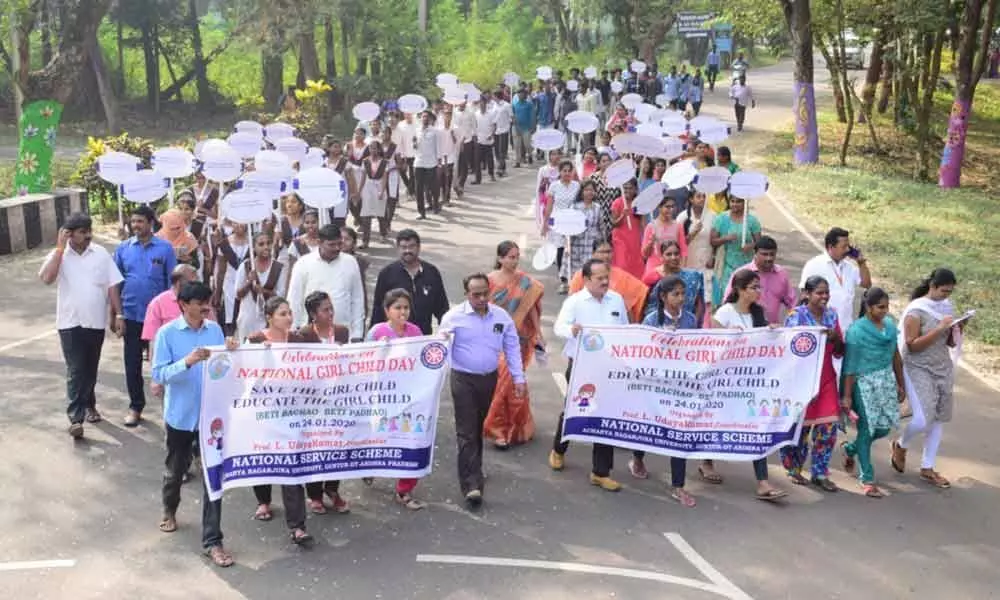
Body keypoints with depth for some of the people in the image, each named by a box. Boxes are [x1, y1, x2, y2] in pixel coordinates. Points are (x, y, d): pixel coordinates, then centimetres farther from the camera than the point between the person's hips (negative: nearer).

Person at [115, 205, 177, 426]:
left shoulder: (165, 248, -5)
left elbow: (172, 282, -2)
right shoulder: (123, 248, 2)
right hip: (132, 315, 2)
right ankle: (136, 407, 21)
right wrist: (117, 314, 4)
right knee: (132, 363, 8)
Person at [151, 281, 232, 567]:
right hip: (180, 414, -2)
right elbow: (158, 374, -15)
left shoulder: (215, 330, 0)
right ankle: (169, 511, 50)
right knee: (176, 470, 19)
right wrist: (187, 362, -29)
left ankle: (212, 541, 5)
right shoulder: (167, 333, -11)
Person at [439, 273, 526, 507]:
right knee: (466, 431, -7)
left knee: (478, 428, 18)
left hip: (489, 378, 4)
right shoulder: (453, 317, -8)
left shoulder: (502, 316, 1)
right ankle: (472, 484, -10)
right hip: (463, 378, -3)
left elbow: (512, 348, 7)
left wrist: (518, 378, 4)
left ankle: (473, 469, 37)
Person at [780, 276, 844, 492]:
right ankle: (794, 469, 22)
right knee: (800, 425, 4)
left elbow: (839, 353, 11)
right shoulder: (796, 315, -7)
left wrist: (835, 338, -10)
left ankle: (820, 473, 12)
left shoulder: (831, 315, 8)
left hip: (826, 379, 4)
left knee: (828, 426, -1)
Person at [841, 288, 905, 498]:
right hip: (865, 383, -6)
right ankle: (867, 479, 12)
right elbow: (850, 366, -12)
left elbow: (895, 356, 15)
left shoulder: (890, 325, 4)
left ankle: (850, 449, 36)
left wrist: (900, 384, 18)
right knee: (866, 429, 1)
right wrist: (847, 396, -12)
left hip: (886, 381, 6)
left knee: (885, 426, 9)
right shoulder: (856, 331, -14)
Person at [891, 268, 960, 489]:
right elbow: (912, 345, -18)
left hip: (943, 368, 6)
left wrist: (955, 332, -8)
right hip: (918, 369, -6)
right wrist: (939, 329, -23)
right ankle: (901, 446, 19)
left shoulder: (947, 306, 6)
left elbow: (950, 343, 13)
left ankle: (927, 468, 19)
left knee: (939, 418, 7)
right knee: (923, 420, -13)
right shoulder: (916, 310, -13)